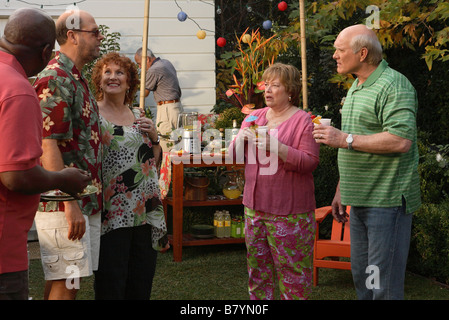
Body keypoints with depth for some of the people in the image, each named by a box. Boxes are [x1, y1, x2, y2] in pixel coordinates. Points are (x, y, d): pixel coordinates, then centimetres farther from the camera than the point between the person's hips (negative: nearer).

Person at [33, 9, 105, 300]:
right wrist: (70, 203, -22)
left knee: (64, 282, 14)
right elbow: (48, 146, -20)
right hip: (65, 205, -9)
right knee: (65, 284, -4)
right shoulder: (54, 79, -14)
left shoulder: (77, 80, 18)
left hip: (85, 202, 9)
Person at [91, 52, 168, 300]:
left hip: (145, 212, 5)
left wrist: (154, 137, 4)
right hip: (111, 213, -5)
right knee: (110, 287, -3)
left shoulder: (138, 116, 15)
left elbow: (155, 161, 20)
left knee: (141, 285, 9)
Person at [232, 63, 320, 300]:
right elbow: (234, 155, 13)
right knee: (257, 269, 14)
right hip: (255, 206, 6)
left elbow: (310, 162, -15)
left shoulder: (303, 121, -7)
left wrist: (277, 147, -24)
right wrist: (240, 138, -8)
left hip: (289, 211, -6)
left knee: (292, 270, 0)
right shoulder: (254, 117, 11)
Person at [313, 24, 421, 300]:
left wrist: (345, 139, -21)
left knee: (384, 285, -4)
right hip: (360, 201, 10)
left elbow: (401, 140, -26)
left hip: (387, 201, -10)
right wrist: (341, 192, 24)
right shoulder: (355, 88, 18)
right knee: (361, 276, 16)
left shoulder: (394, 85, -13)